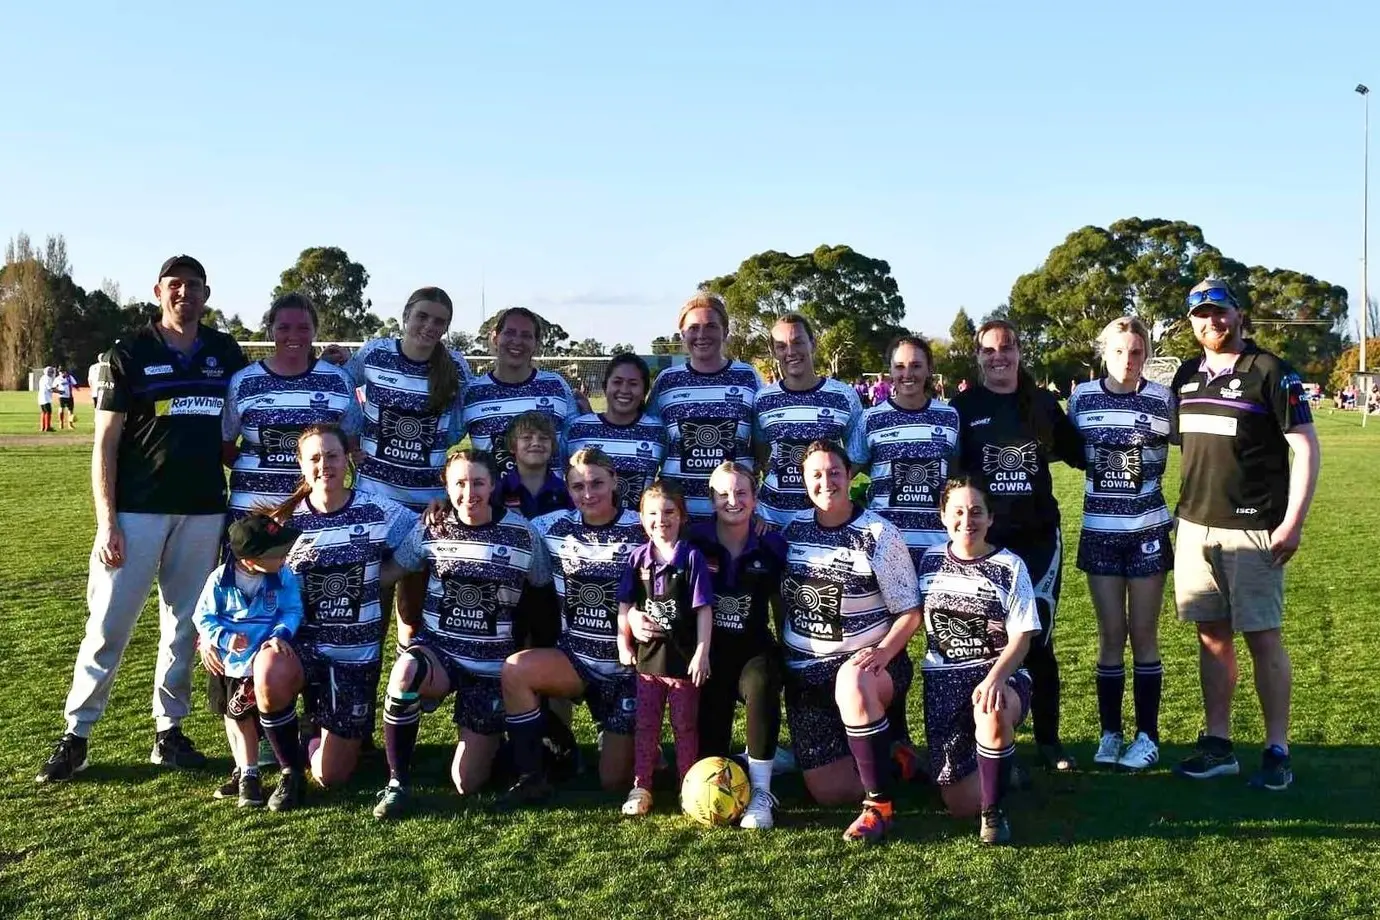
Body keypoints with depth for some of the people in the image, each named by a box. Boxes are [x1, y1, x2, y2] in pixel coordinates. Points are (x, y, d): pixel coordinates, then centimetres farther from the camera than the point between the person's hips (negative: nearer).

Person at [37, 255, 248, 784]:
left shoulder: (227, 354, 8)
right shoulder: (129, 355, -1)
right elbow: (105, 444, -3)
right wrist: (106, 521, -11)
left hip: (204, 511, 3)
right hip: (137, 511, -3)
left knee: (184, 626, 9)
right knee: (108, 626, -2)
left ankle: (169, 732, 19)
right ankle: (75, 735, 8)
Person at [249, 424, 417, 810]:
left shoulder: (379, 512, -6)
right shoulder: (285, 519, -2)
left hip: (357, 652, 0)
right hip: (300, 643, 0)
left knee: (331, 775, -1)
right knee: (270, 676, -38)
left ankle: (321, 732, 37)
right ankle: (291, 772, -10)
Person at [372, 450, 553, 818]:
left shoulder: (522, 534, -7)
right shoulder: (430, 529, -3)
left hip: (491, 666, -1)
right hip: (437, 650, 1)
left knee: (467, 784, -2)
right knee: (404, 671, -38)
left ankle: (491, 739, 34)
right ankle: (397, 783, -19)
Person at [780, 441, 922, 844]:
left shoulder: (879, 534, -11)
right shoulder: (793, 528, 2)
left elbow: (909, 612, -9)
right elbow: (780, 595, 15)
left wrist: (883, 653, -26)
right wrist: (785, 650, 5)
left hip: (864, 663, -4)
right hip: (805, 675, 4)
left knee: (851, 680, -42)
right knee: (827, 792, -4)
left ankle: (879, 806, -30)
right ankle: (889, 757, 27)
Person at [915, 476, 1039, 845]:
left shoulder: (1009, 566, -3)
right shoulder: (930, 561, 6)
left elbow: (1021, 637, -9)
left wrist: (995, 677, -26)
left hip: (999, 674, -2)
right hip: (943, 681, 3)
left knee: (992, 712, -42)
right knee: (960, 805, -3)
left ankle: (993, 812, -19)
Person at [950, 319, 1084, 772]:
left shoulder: (1042, 403, 6)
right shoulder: (963, 407, 0)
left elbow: (1080, 455, 13)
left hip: (1039, 537, 2)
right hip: (983, 540, -1)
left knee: (1039, 642, 6)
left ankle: (1048, 739, 18)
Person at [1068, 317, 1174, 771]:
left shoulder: (1162, 400, -3)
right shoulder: (1082, 397, 2)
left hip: (1148, 529, -1)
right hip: (1100, 530, 1)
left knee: (1143, 634, 4)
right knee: (1110, 635, 6)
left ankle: (1147, 735, 14)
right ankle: (1110, 733, 16)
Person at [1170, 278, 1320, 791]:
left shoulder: (1271, 372, -6)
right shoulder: (1187, 375, 12)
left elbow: (1306, 447, -9)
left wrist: (1294, 522, -15)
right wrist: (1184, 507, 13)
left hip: (1254, 528, -6)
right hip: (1195, 525, 6)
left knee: (1262, 638, -1)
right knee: (1212, 636, 10)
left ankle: (1277, 750, 8)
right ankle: (1218, 744, 18)